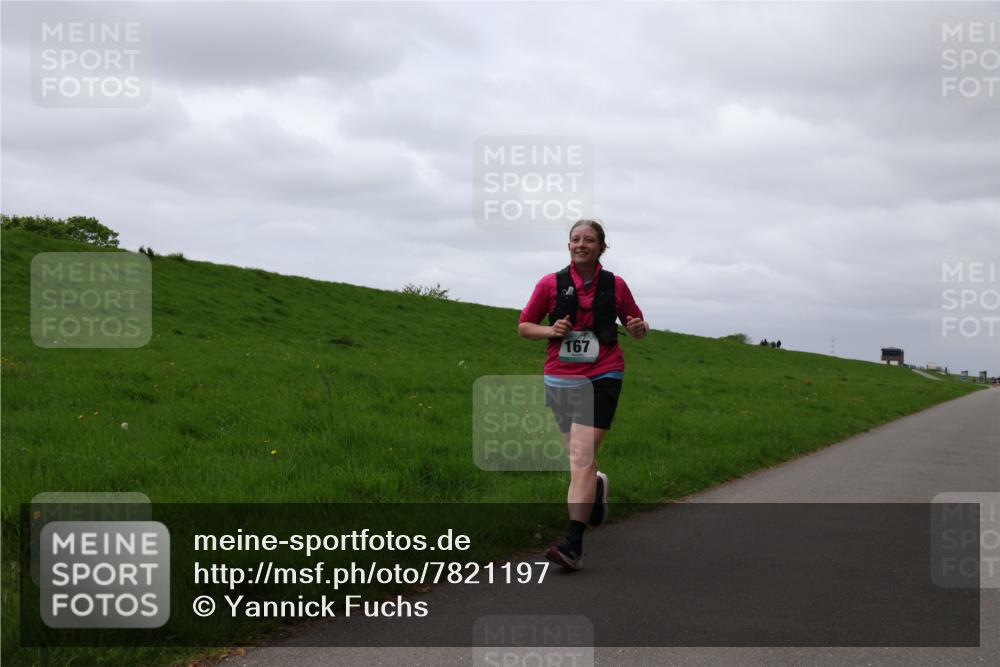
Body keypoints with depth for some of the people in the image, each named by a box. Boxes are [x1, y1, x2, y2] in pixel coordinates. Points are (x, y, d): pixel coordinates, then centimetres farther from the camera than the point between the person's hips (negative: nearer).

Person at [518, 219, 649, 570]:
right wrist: (551, 330, -10)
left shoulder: (615, 285, 3)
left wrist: (640, 327, -9)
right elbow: (524, 326, 10)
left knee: (581, 459, -15)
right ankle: (598, 486, 50)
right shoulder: (550, 284, 2)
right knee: (579, 460, 12)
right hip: (559, 379, 2)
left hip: (601, 379, -2)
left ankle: (573, 544, -17)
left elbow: (635, 325, 15)